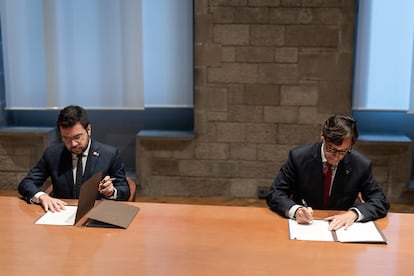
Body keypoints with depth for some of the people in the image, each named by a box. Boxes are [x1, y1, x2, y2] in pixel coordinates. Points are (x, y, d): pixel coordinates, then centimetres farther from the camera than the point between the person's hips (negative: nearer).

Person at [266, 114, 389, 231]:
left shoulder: (362, 165, -6)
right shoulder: (298, 156, -9)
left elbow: (381, 202, -2)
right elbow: (274, 194, -7)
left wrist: (353, 213, -22)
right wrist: (295, 210, -28)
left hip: (339, 227, 0)